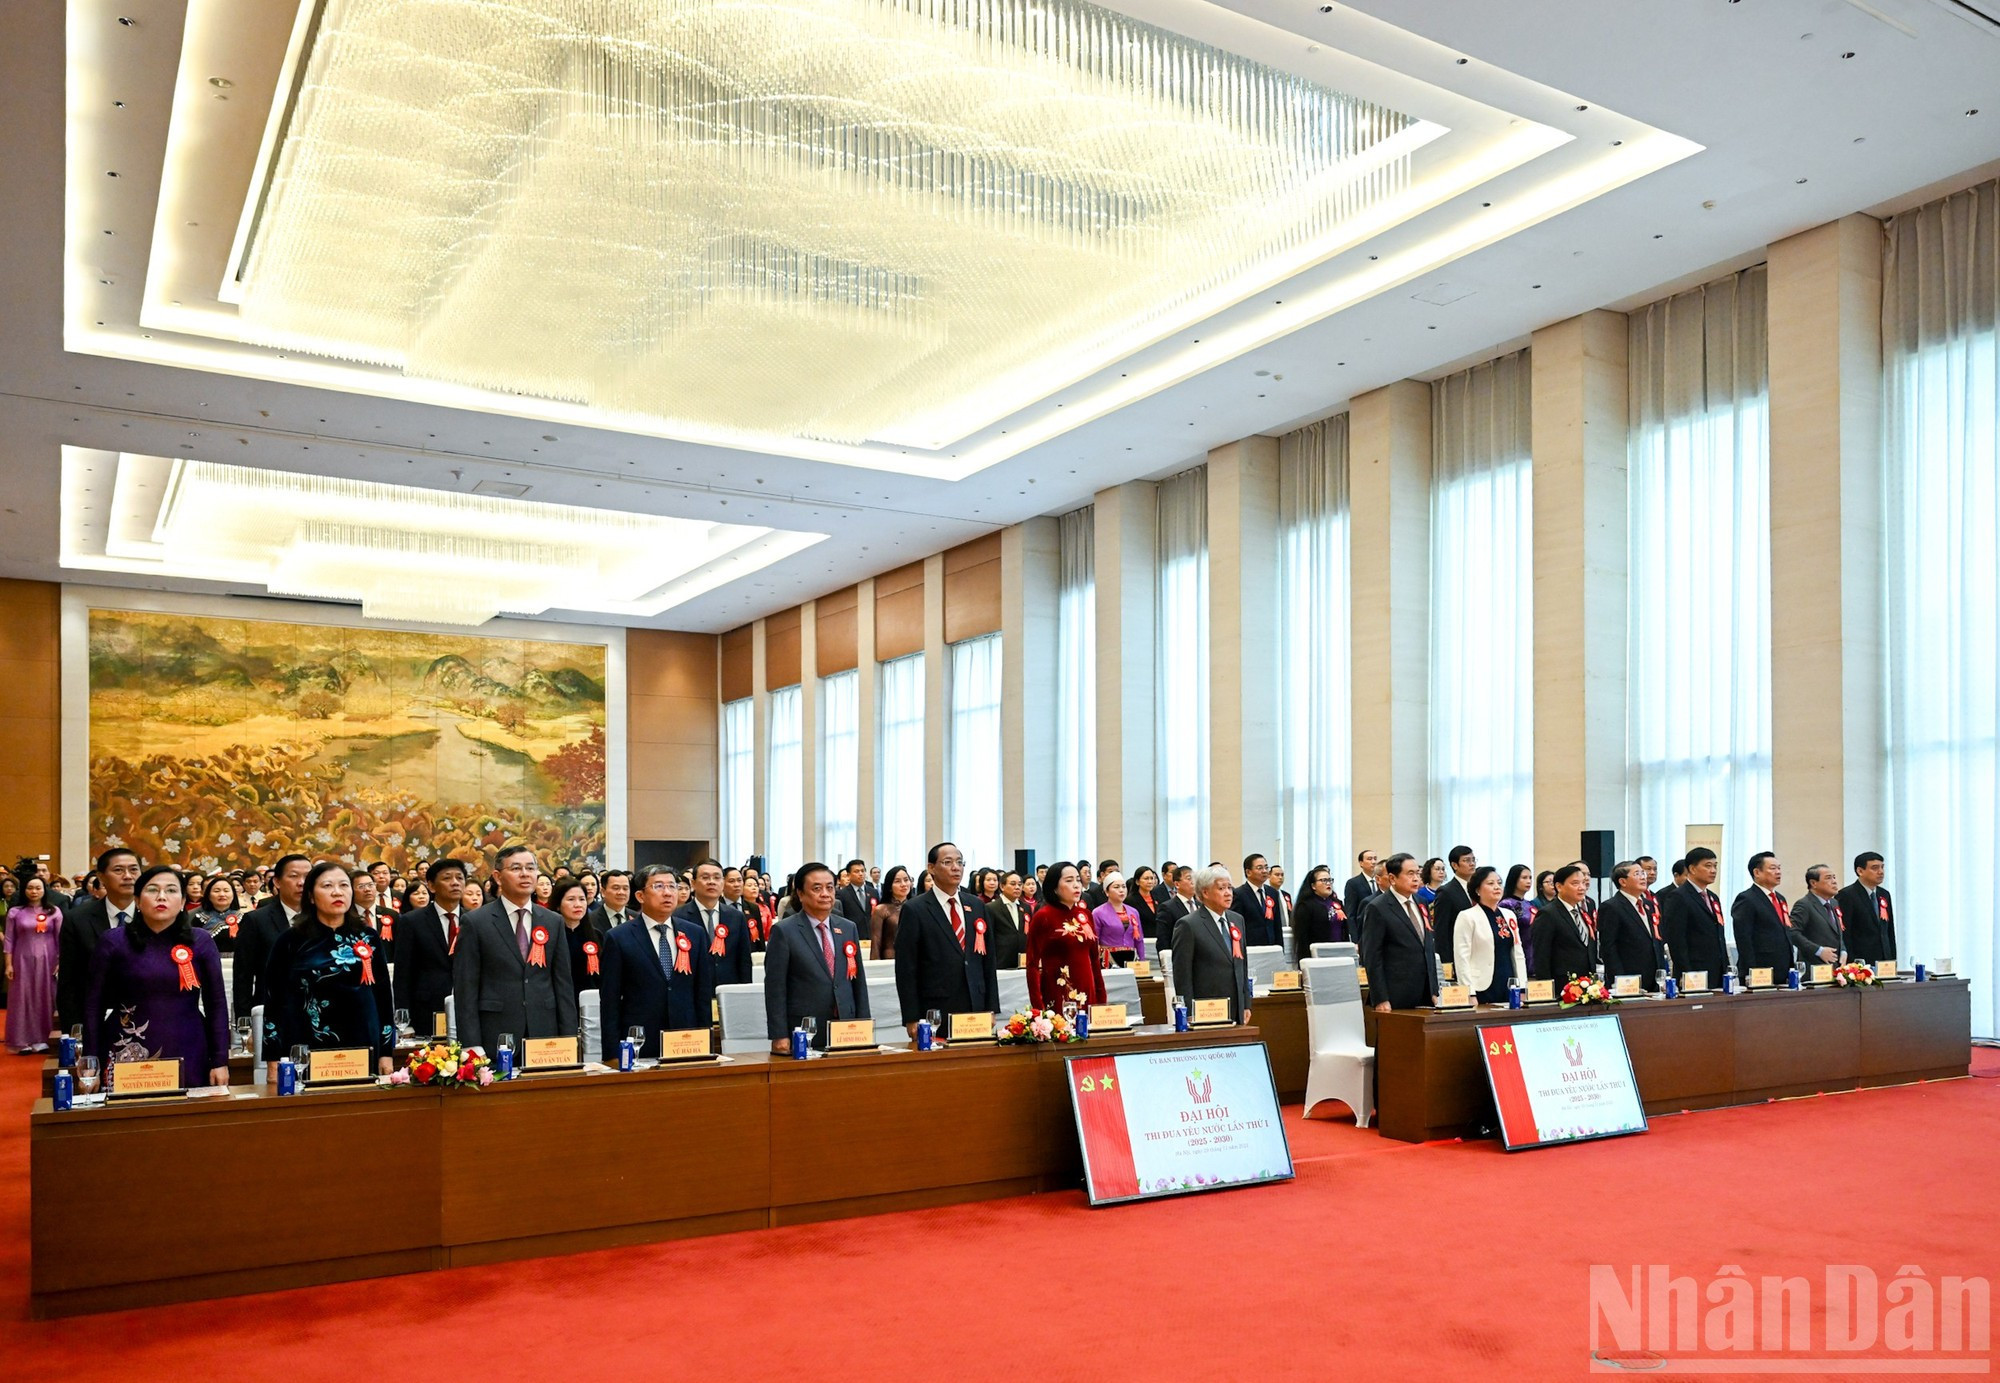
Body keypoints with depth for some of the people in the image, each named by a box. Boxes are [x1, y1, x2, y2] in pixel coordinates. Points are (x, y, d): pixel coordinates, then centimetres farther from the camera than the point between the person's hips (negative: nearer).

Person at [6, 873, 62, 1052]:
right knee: (23, 999, 2)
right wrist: (9, 964, -3)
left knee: (45, 999, 4)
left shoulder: (54, 911, 1)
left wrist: (60, 962, -3)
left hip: (47, 961, 0)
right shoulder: (15, 912, 1)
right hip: (23, 961, 0)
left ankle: (42, 1039, 11)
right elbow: (10, 940, 2)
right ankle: (24, 1041, 6)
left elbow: (61, 939, 2)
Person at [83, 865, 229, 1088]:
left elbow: (216, 1004, 4)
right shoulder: (113, 942, 0)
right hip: (128, 1056, -1)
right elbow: (93, 1005, 3)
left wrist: (220, 1061, 0)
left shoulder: (201, 942, 2)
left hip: (188, 1058, 1)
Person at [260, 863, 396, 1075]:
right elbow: (274, 1001, 2)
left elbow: (383, 995, 9)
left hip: (362, 1050, 2)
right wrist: (274, 1061, -2)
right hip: (306, 1053, -2)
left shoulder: (368, 939, 7)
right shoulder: (291, 941, 1)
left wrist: (387, 1053, 4)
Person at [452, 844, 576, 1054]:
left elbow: (563, 985, 9)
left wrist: (569, 1041, 3)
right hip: (495, 1038, -3)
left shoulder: (554, 922, 9)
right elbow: (465, 990, -4)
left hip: (545, 1035, 3)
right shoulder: (475, 922, -1)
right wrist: (472, 1047, -9)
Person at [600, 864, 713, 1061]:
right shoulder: (619, 938, -2)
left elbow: (704, 993, 10)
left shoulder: (696, 934, 8)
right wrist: (613, 1055, -8)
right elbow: (609, 1001, -3)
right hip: (638, 1047, -3)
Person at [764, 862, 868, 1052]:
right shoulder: (783, 932, -3)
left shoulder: (849, 929, 11)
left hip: (846, 1030, 4)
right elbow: (775, 988, -6)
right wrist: (779, 1036, -10)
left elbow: (859, 981, 14)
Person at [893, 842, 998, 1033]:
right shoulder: (914, 910, -4)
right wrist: (911, 1019, -9)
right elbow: (906, 969, -5)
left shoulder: (977, 906, 12)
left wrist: (991, 1009, 9)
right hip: (934, 1014, -4)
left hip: (975, 1010, 4)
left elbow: (987, 960, 14)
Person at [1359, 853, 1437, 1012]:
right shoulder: (1377, 908, -7)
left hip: (1425, 998, 6)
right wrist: (1381, 1000, -14)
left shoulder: (1420, 904, 14)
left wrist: (1434, 992, 14)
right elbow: (1372, 958, -10)